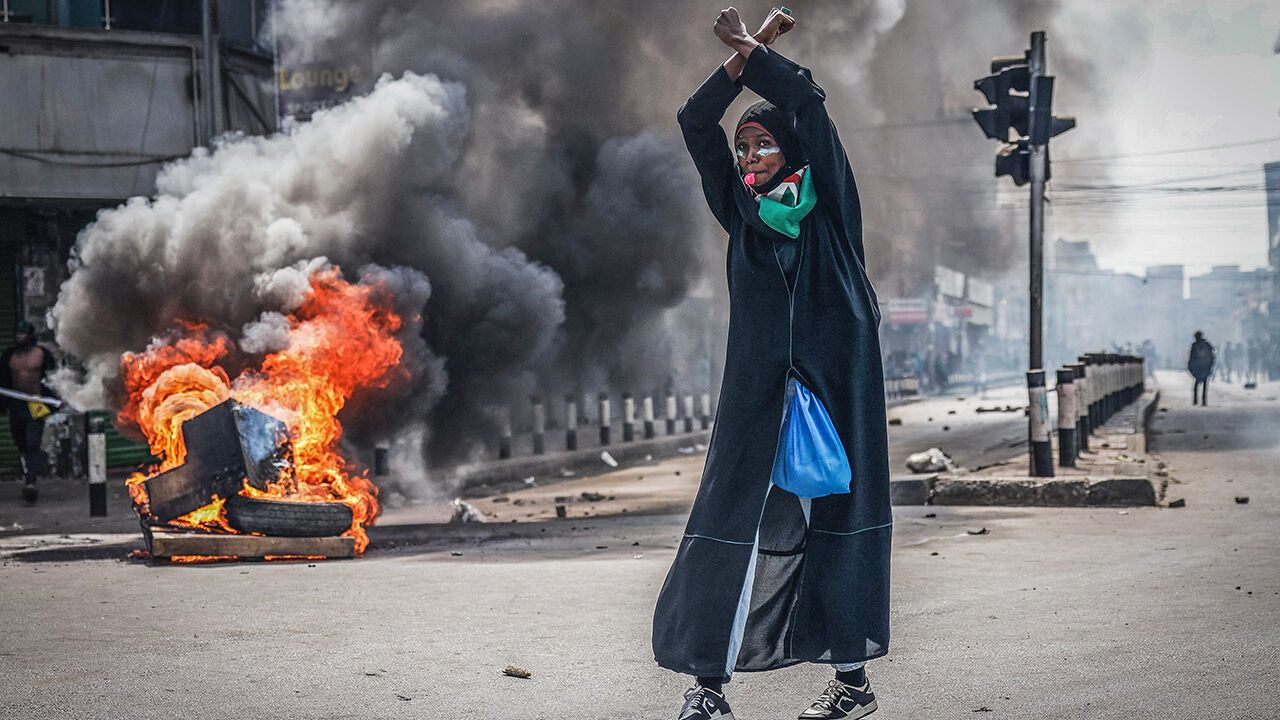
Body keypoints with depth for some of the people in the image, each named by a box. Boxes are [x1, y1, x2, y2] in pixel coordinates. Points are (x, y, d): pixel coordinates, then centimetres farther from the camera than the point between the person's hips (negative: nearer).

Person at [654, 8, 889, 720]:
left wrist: (749, 48, 8)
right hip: (760, 387, 2)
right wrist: (745, 53, 3)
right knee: (736, 516, -6)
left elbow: (806, 97, -2)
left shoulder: (828, 200, 7)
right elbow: (696, 122, 8)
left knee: (836, 515, -1)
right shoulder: (740, 209, 15)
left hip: (836, 380, -2)